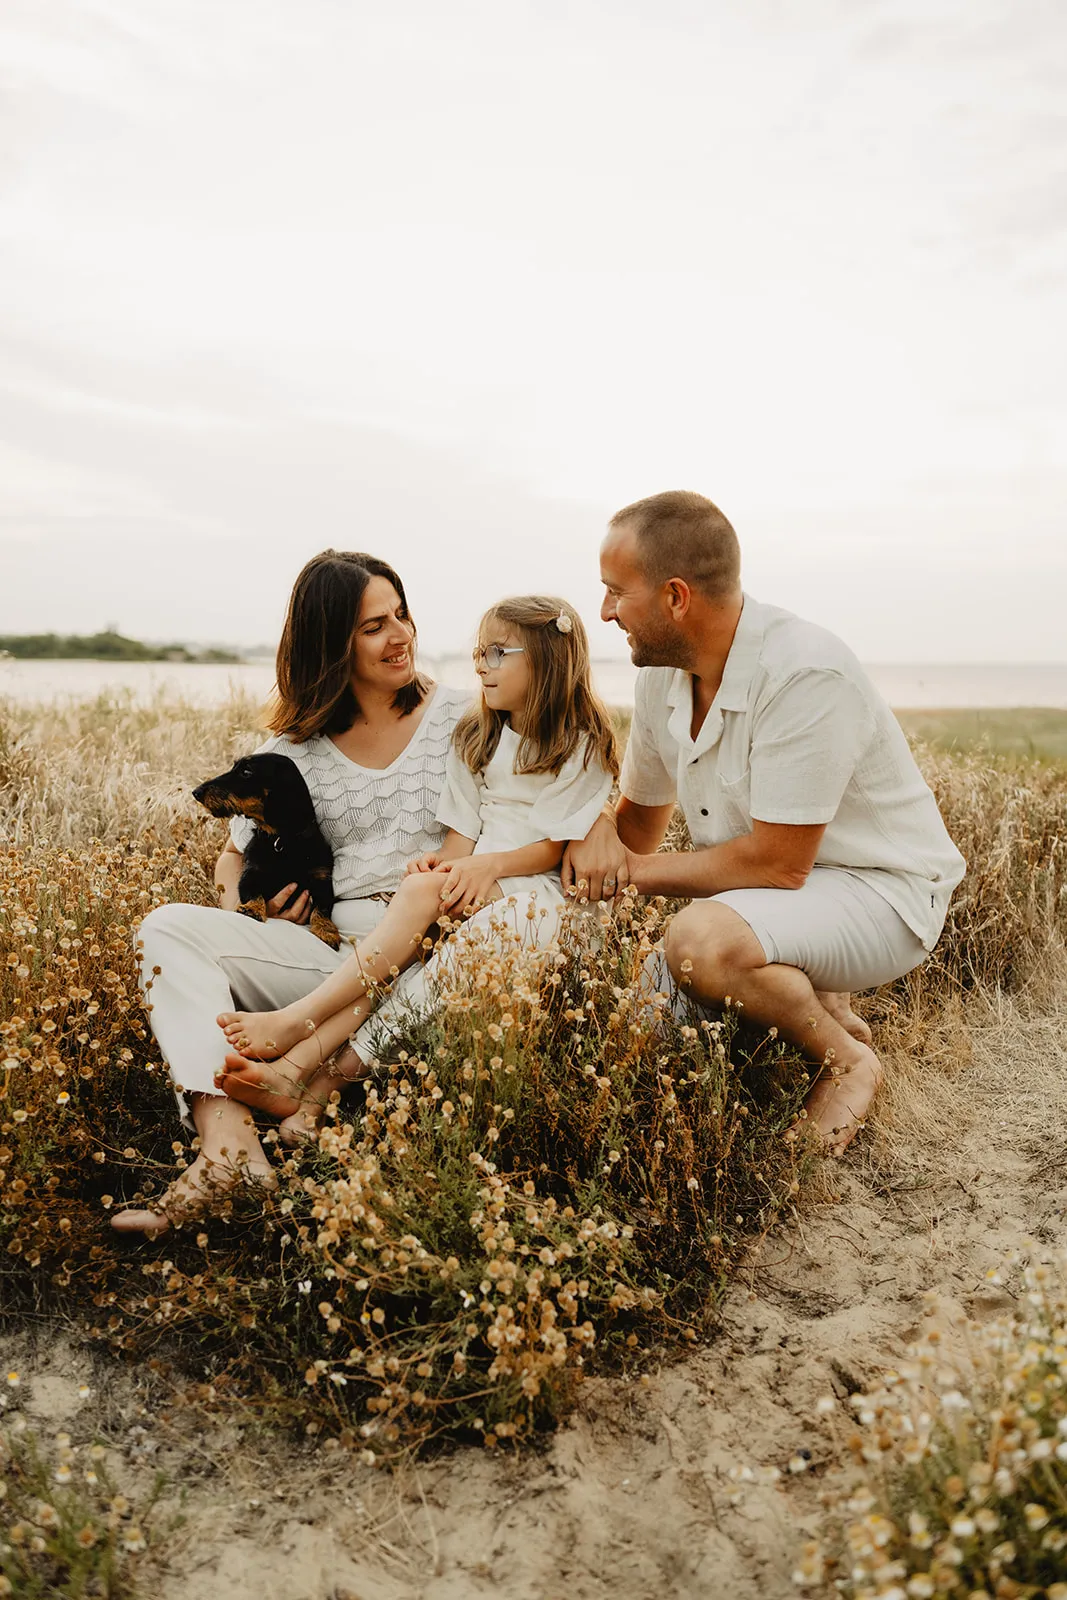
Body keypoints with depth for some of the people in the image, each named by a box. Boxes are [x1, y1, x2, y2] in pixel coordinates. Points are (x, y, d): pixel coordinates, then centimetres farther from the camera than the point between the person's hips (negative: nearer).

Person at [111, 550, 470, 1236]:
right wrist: (240, 908, -4)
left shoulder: (462, 717, 7)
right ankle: (229, 1143, -34)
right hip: (327, 951, 3)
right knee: (168, 929, -16)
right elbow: (236, 853, 19)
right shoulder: (296, 748, 12)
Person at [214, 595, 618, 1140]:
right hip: (473, 878, 4)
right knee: (419, 887, -30)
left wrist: (489, 864, -20)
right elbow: (463, 829, 11)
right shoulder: (477, 736, 18)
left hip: (537, 889, -4)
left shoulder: (582, 747, 0)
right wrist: (443, 861, -10)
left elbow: (553, 848, -5)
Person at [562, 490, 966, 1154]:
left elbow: (777, 864, -27)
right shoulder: (661, 676, -1)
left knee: (702, 940, -33)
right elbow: (641, 820, 11)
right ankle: (820, 1002, 10)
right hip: (771, 883, 8)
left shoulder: (805, 675, -27)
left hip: (880, 890, -8)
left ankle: (847, 1058, -5)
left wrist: (638, 871, -15)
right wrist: (601, 833, -14)